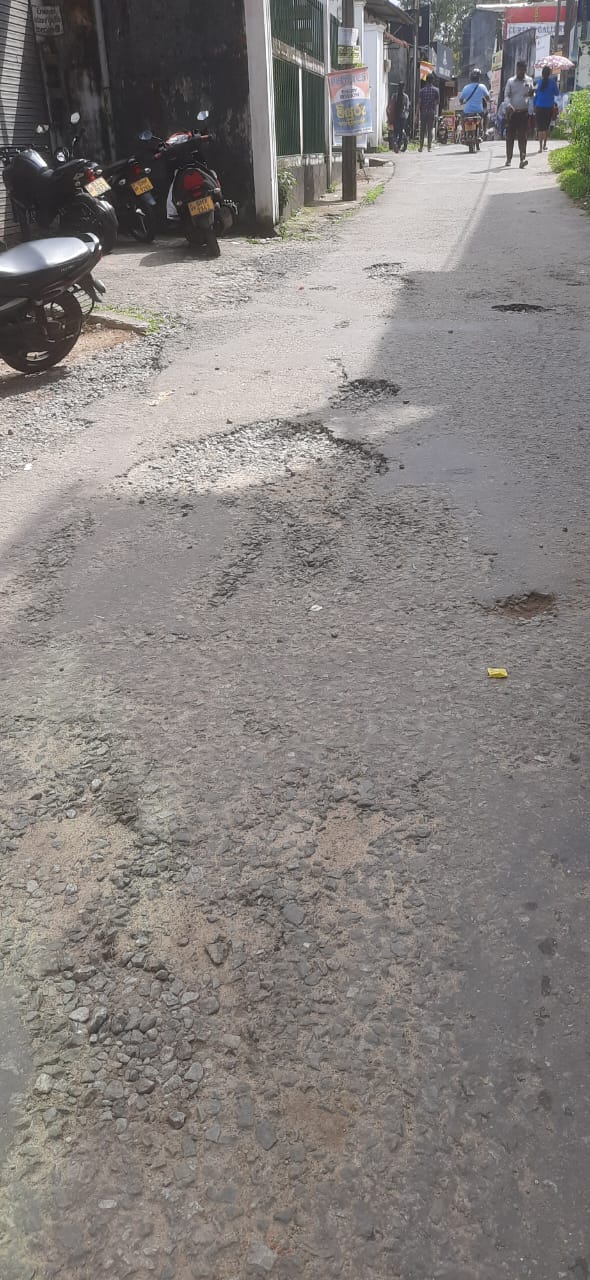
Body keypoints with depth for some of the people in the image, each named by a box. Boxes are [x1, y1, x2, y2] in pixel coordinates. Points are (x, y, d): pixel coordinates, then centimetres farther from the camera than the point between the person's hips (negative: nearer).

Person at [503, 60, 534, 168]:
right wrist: (509, 105, -18)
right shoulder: (510, 81, 7)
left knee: (522, 136, -6)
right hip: (512, 112, 0)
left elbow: (532, 93, 17)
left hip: (524, 112, 0)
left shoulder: (529, 81, 11)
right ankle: (508, 160, 11)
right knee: (510, 136, 2)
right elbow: (506, 95, 1)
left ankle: (522, 158, -12)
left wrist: (531, 92, -8)